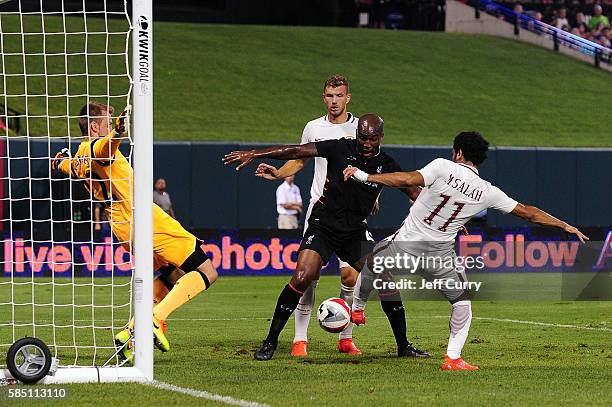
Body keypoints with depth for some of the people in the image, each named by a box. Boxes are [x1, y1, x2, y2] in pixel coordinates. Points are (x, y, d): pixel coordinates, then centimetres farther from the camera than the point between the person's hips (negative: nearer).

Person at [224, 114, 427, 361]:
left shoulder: (386, 165, -1)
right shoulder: (341, 149, -10)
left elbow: (414, 192, 9)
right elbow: (297, 152, -11)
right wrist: (254, 154, -15)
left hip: (354, 232, 3)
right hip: (323, 226, -3)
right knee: (302, 278, -22)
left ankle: (403, 346, 15)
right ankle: (270, 342, -10)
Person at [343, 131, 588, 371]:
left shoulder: (444, 167, -11)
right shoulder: (487, 192, -3)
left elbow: (409, 180, -24)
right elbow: (527, 212, 1)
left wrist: (364, 176, -20)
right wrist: (566, 227, 10)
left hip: (405, 244, -1)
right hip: (440, 255, 1)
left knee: (372, 261, 29)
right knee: (462, 301, 19)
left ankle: (357, 309, 45)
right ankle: (453, 358, 10)